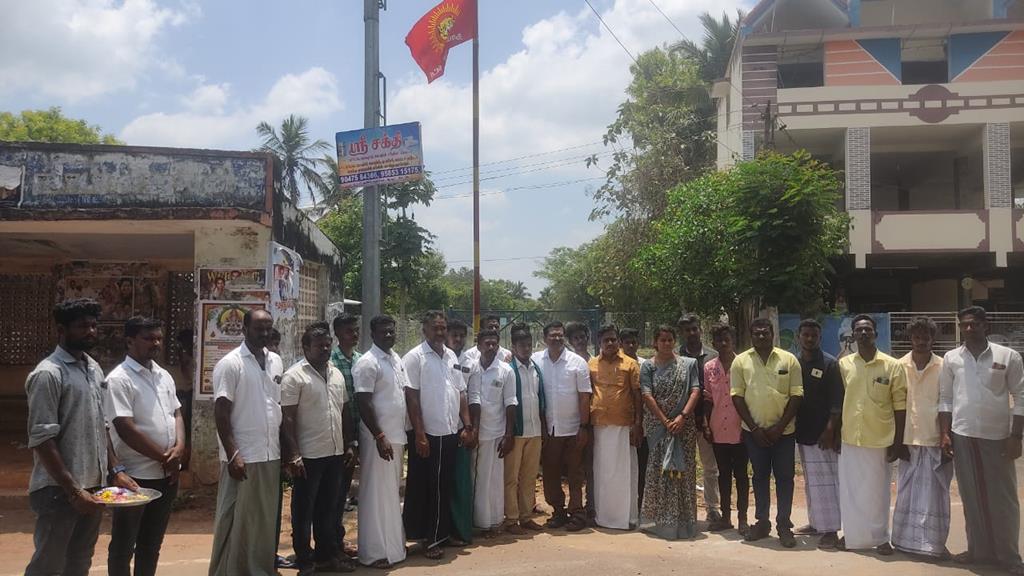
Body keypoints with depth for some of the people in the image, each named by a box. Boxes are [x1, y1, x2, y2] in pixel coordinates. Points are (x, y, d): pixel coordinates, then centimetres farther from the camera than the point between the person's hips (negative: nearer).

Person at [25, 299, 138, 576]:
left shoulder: (94, 369, 11)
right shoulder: (48, 374, -13)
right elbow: (42, 439, -18)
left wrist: (116, 469, 7)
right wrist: (73, 490, -21)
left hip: (93, 486, 7)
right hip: (58, 491, -7)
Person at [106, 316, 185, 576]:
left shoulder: (164, 376, 9)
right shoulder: (119, 379, -14)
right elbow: (126, 430, -19)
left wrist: (179, 447, -8)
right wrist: (164, 457, -13)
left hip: (167, 473, 7)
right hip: (135, 475, -7)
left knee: (151, 543, 17)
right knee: (123, 546, 7)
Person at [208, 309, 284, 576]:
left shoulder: (276, 361, 9)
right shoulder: (230, 363, -9)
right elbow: (221, 413, -12)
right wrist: (233, 454, -17)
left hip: (271, 455, 6)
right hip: (243, 456, -6)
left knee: (265, 519, 13)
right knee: (235, 521, 3)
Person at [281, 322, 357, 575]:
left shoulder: (337, 374, 10)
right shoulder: (294, 376, -10)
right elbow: (287, 419, -14)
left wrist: (349, 444, 12)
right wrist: (293, 455, -18)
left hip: (335, 454, 6)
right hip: (308, 456, -6)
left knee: (329, 508, 15)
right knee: (304, 511, 6)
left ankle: (327, 555, 27)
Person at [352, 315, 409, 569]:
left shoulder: (397, 359, 11)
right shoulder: (367, 363, -14)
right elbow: (363, 404, -17)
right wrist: (380, 437, -20)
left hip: (397, 435, 8)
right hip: (378, 438, -8)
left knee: (393, 493, 16)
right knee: (377, 495, -1)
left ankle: (393, 543, 26)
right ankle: (375, 552, 7)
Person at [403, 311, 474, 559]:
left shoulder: (452, 357, 12)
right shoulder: (414, 357, -7)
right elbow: (412, 398, -11)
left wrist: (467, 426, 8)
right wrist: (420, 435, -15)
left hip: (451, 433, 6)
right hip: (427, 435, -6)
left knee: (445, 487, 13)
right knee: (423, 487, 3)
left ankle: (442, 533, 25)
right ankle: (426, 538, 13)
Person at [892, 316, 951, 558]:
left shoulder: (943, 368, -1)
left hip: (935, 442, -1)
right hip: (908, 441, 1)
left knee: (934, 495, 4)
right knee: (907, 493, 7)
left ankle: (933, 543, 14)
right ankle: (907, 540, 17)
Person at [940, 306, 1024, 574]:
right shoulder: (951, 358, 6)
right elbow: (945, 398, 9)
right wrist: (945, 434, 2)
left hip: (997, 436, -2)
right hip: (963, 436, 2)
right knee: (972, 497, 9)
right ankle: (979, 550, 19)